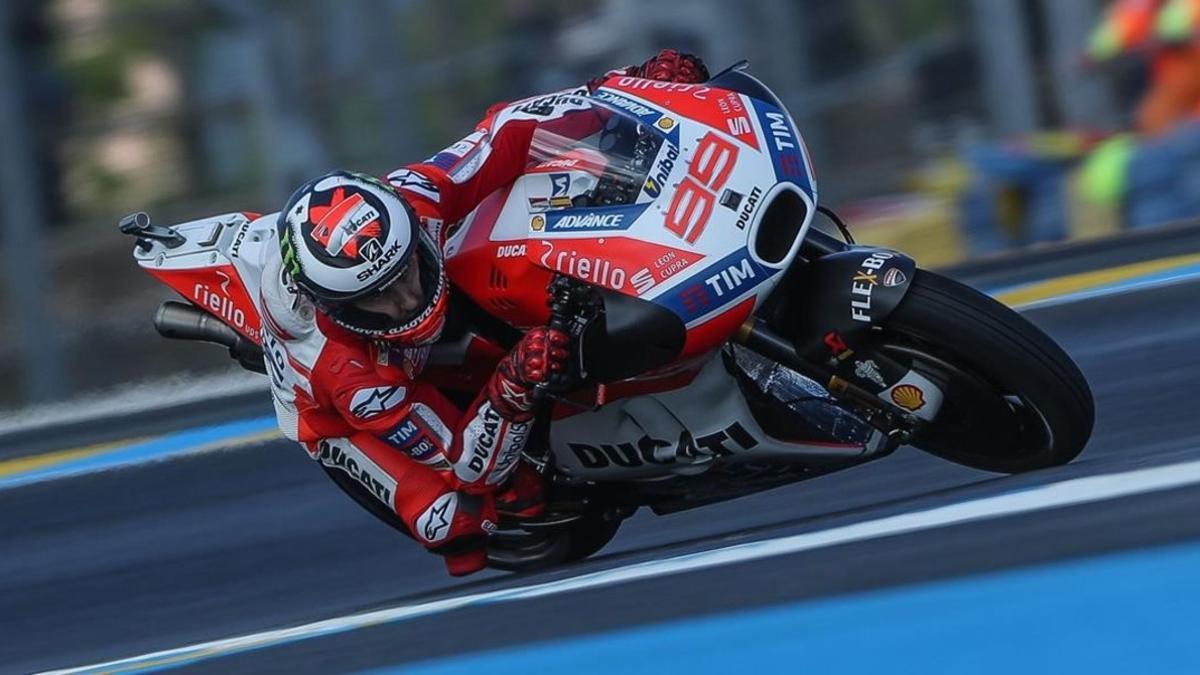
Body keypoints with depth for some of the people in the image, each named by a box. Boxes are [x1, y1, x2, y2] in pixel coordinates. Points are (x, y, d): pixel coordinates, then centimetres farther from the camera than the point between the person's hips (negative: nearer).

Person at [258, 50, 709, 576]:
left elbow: (506, 131, -22)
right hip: (342, 415, -5)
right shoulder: (344, 372, -45)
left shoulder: (400, 203, -37)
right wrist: (515, 389, -56)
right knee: (453, 520, -26)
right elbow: (467, 465, -38)